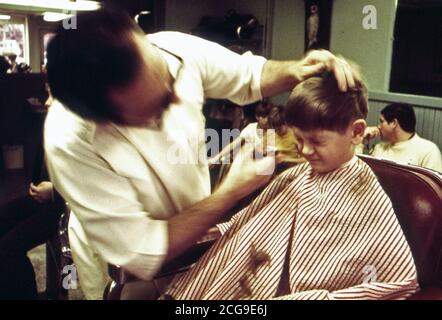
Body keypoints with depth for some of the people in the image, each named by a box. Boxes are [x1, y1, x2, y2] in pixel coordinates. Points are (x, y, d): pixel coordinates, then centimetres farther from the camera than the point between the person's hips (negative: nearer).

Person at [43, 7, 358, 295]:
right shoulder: (71, 142, -35)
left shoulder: (178, 50, -23)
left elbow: (249, 75, -2)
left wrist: (295, 71, -22)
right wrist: (231, 193, -27)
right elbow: (145, 258, -28)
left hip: (200, 232, 4)